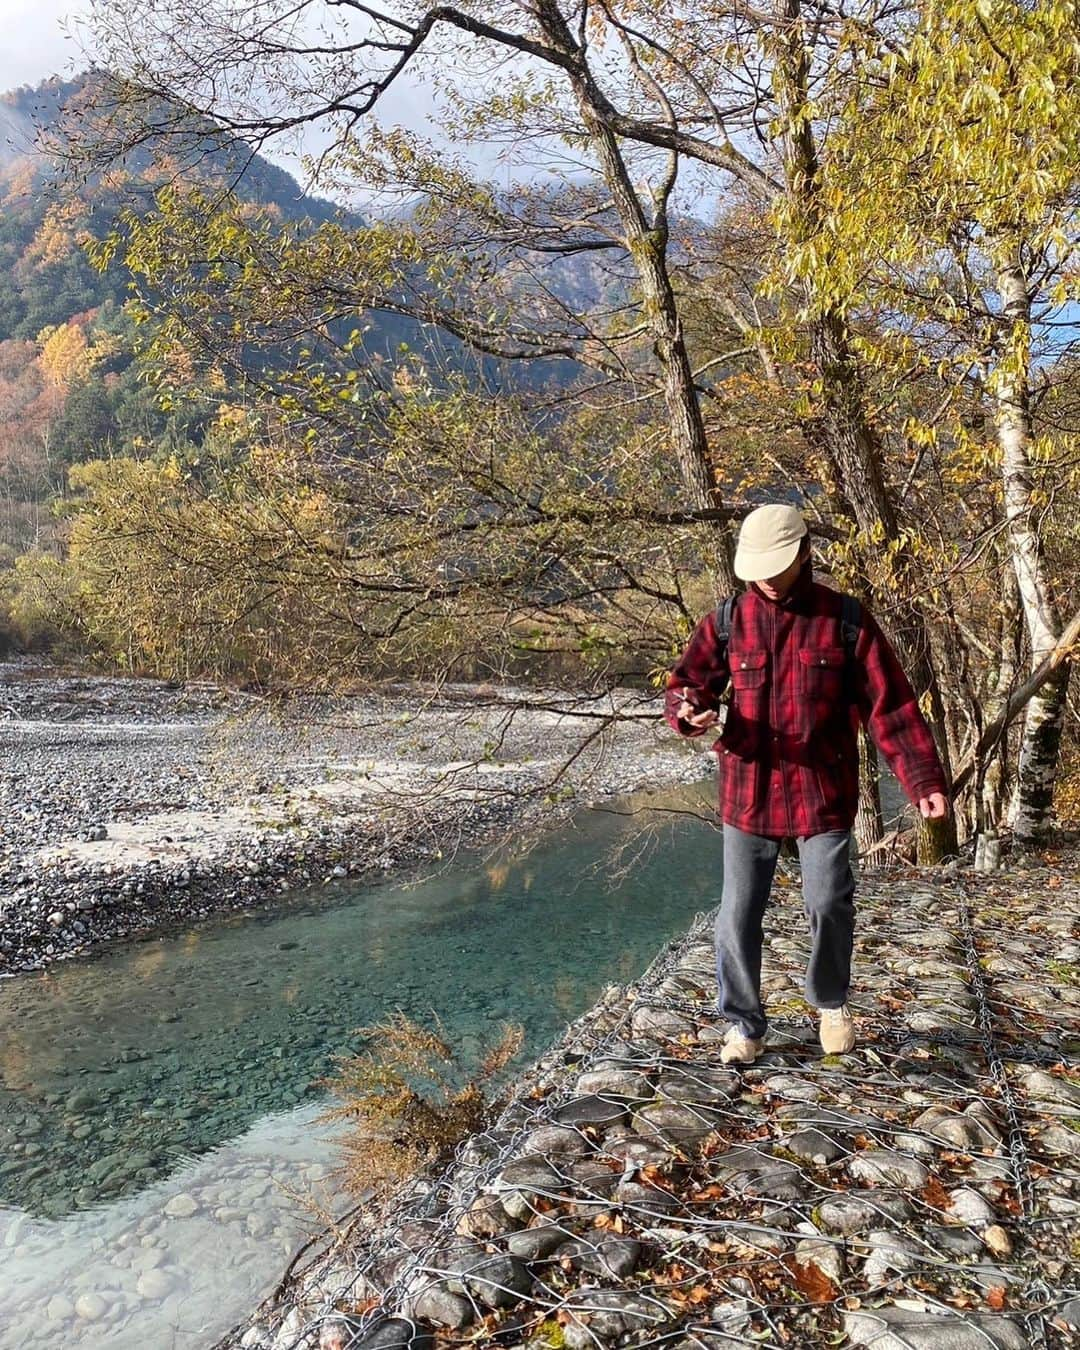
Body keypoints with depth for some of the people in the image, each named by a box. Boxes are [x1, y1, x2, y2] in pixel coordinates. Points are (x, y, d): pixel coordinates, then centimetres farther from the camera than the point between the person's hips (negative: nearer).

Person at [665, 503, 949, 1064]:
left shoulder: (846, 621, -4)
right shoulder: (727, 621, -1)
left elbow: (892, 708, -4)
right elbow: (683, 686, 2)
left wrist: (923, 779, -11)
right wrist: (688, 712, -22)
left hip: (823, 794, -1)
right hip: (748, 793, 1)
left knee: (829, 907, 6)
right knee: (738, 916, 4)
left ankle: (831, 1003, 35)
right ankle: (744, 1023, 23)